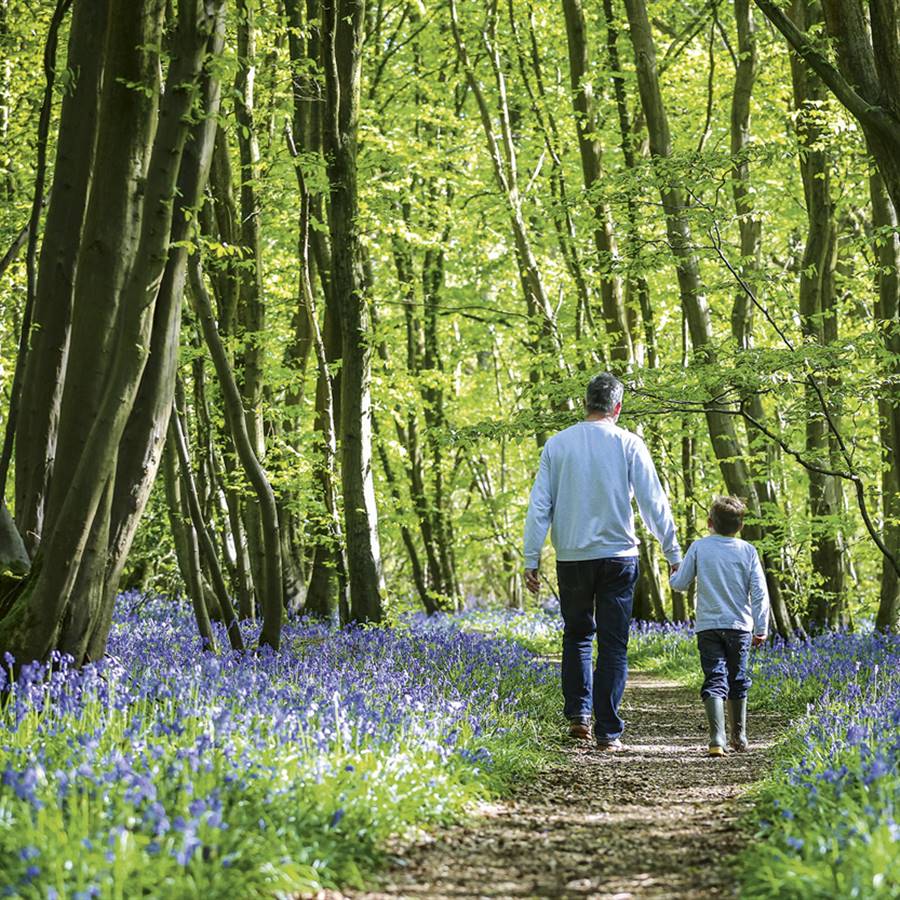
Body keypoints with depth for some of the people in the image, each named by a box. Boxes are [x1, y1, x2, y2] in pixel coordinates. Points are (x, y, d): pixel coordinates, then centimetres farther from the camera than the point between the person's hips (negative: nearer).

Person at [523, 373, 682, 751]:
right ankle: (607, 731, 2)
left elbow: (539, 505, 1)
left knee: (576, 635, 20)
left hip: (572, 557, 1)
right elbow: (653, 501, -4)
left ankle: (578, 712, 9)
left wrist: (531, 559, 4)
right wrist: (674, 553, 3)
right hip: (617, 555, -1)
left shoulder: (557, 444, 2)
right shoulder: (628, 444, -3)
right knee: (613, 645, 4)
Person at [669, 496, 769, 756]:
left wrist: (675, 574, 25)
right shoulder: (748, 551, 0)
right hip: (739, 626, 1)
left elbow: (679, 583, 2)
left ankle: (717, 739, -21)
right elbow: (760, 593, -3)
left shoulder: (699, 547, -2)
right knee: (738, 682, 16)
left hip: (708, 626, -1)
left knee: (714, 681, -5)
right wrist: (761, 628, 2)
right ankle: (739, 737, 29)